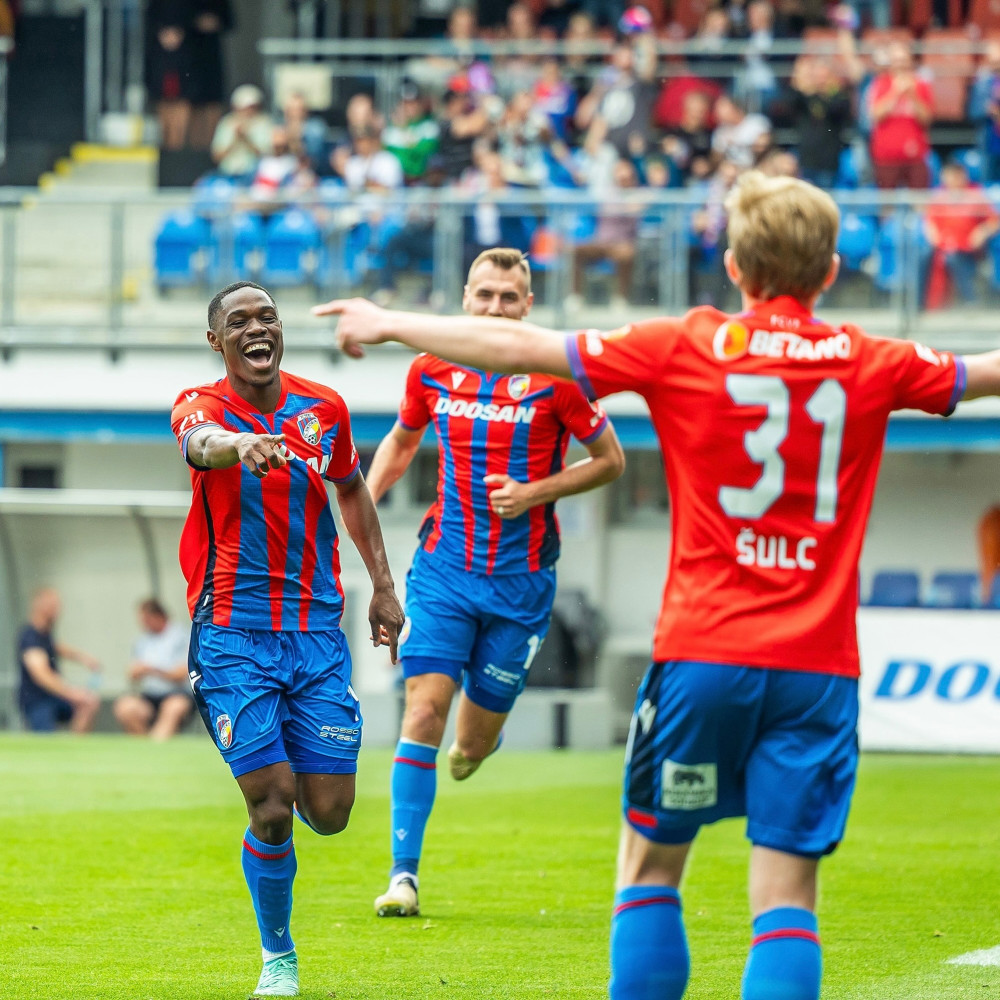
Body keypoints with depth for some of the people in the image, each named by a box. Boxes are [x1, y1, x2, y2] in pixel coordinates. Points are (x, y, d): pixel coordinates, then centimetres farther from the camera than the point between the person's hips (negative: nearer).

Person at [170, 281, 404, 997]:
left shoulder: (325, 409, 5)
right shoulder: (201, 404, -6)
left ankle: (288, 777, 38)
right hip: (234, 635, -3)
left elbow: (352, 488, 24)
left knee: (329, 813, -1)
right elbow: (202, 444, -32)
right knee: (272, 811, -10)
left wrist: (383, 584, 20)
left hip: (317, 633, 3)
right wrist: (242, 444, -55)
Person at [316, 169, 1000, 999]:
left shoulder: (686, 349, 0)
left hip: (703, 652, -1)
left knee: (650, 864, 15)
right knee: (786, 897, -1)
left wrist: (389, 324, 14)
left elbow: (518, 347, 2)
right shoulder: (871, 364, 5)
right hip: (819, 666, 1)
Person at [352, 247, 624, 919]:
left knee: (475, 745, 6)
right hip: (444, 567, 1)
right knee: (425, 708, -14)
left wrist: (534, 492, -12)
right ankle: (404, 875, -11)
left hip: (520, 579, -1)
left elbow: (611, 460, 1)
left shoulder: (553, 376, -8)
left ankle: (475, 742, 45)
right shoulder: (432, 371, 1)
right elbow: (402, 441, 20)